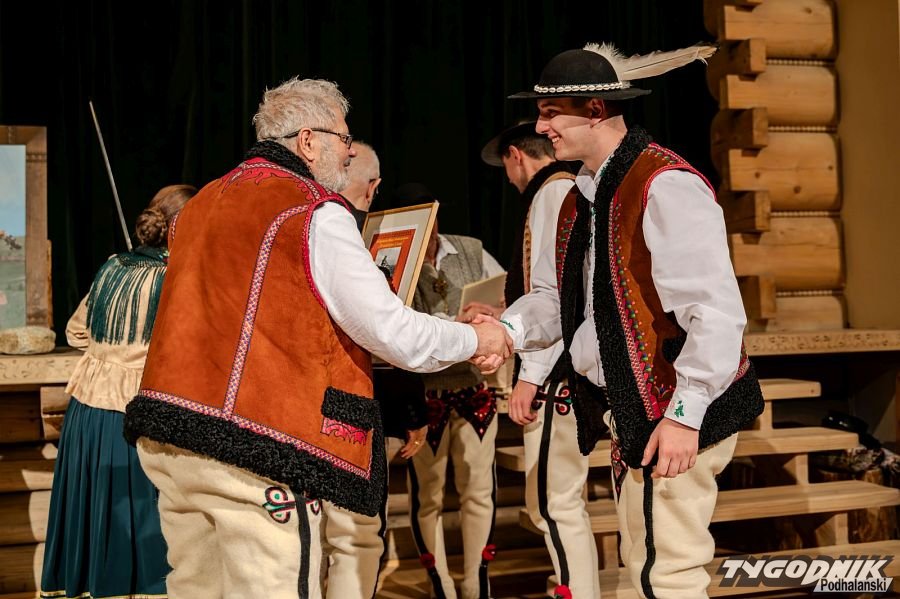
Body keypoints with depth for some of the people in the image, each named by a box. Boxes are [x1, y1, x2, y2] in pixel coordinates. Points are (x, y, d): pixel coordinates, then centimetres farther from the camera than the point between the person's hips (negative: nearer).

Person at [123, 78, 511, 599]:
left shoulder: (202, 206, 16)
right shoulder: (315, 213, -8)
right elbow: (397, 336, -10)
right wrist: (478, 339, 6)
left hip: (167, 439, 8)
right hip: (256, 454, -8)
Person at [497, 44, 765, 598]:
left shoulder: (665, 186, -19)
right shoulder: (581, 199, 11)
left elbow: (716, 313, -24)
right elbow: (555, 299, 15)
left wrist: (683, 416, -24)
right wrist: (508, 330, -6)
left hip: (672, 416, -10)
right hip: (630, 409, 10)